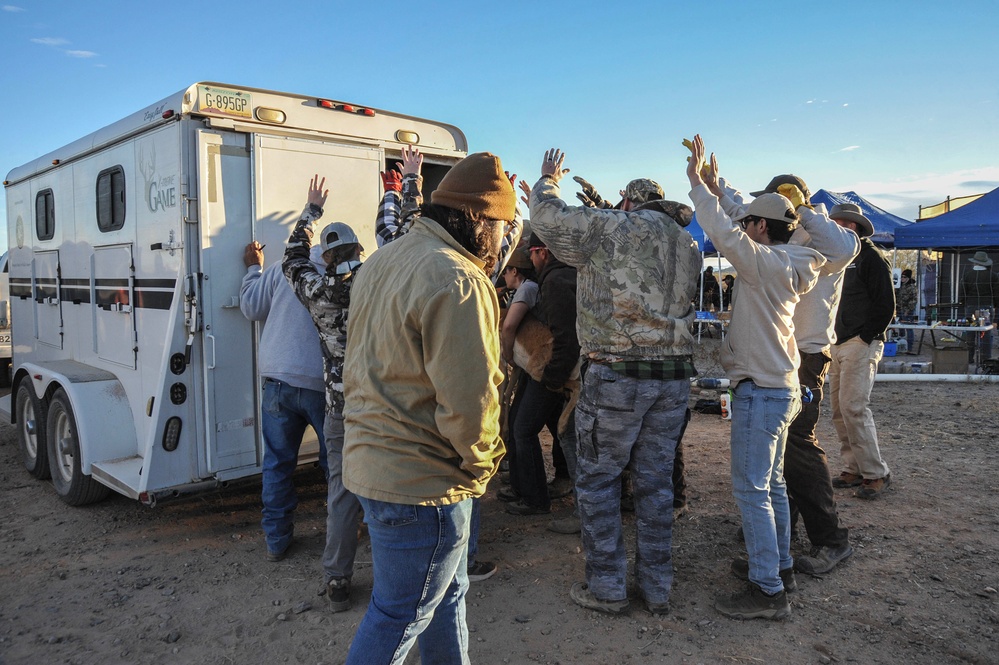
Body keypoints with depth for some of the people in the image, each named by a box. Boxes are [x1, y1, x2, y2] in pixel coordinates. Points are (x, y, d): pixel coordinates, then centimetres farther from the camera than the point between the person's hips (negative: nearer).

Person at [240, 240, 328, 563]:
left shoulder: (283, 268, -1)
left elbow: (251, 307, 9)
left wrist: (253, 267, 22)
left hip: (279, 381, 2)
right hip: (322, 385, -1)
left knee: (277, 464, 13)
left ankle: (276, 541, 19)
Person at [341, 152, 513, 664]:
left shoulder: (383, 261, 10)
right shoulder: (457, 282, -22)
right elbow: (469, 401, -25)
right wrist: (481, 463, -7)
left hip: (370, 461, 10)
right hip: (422, 482, -10)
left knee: (446, 590, 25)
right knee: (400, 615, 9)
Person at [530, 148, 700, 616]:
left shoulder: (610, 227, -4)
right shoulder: (689, 245, 14)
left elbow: (546, 217, 2)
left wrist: (547, 182, 24)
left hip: (616, 373, -6)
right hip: (675, 376, 6)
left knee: (597, 478, 8)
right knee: (655, 481, 15)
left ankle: (607, 587, 15)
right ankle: (657, 587, 25)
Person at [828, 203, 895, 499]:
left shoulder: (870, 257, -6)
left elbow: (885, 305, -10)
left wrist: (864, 338, -14)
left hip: (860, 345, -8)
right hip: (838, 346, 8)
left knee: (853, 407, -13)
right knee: (839, 410, 8)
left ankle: (875, 473, -3)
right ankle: (854, 469, 16)